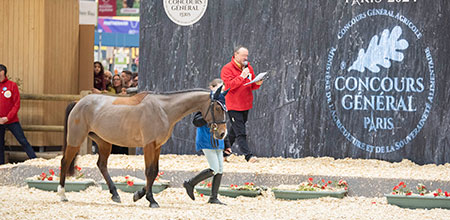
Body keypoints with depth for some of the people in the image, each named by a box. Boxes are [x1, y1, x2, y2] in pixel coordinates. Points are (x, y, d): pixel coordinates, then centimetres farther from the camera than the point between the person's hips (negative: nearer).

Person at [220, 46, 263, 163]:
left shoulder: (248, 67, 11)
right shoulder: (227, 69, -9)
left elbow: (252, 86, 16)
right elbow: (229, 85, -20)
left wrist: (257, 84, -7)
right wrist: (241, 76, -25)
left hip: (245, 105, 7)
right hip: (233, 106, -7)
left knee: (235, 131, 15)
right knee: (240, 132, -10)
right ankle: (248, 155, -16)